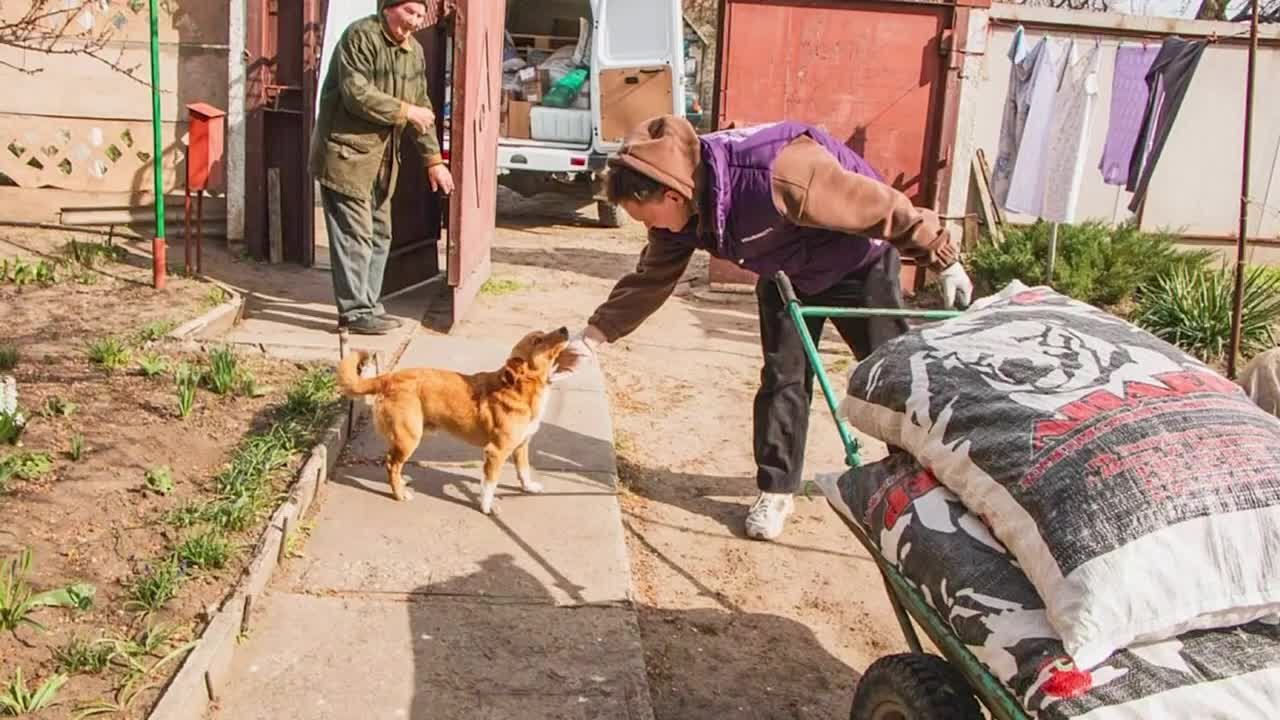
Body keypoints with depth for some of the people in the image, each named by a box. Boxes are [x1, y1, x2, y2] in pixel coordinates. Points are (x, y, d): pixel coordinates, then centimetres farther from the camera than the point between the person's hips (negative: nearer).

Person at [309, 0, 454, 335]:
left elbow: (421, 107, 17)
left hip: (383, 157, 9)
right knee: (355, 234, -7)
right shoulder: (361, 36, -13)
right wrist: (405, 111, -16)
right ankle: (355, 312, -2)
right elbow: (356, 93, -22)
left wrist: (433, 159, 12)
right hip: (346, 152, -8)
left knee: (380, 234, 11)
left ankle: (368, 305, 21)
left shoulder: (414, 51, 12)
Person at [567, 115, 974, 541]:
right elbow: (650, 279, -7)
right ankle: (776, 490, 12)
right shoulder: (681, 208, -21)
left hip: (859, 265, -5)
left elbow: (884, 207, -33)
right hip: (787, 275, 5)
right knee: (782, 377, -1)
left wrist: (944, 260, -21)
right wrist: (594, 335, -13)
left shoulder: (779, 175, -44)